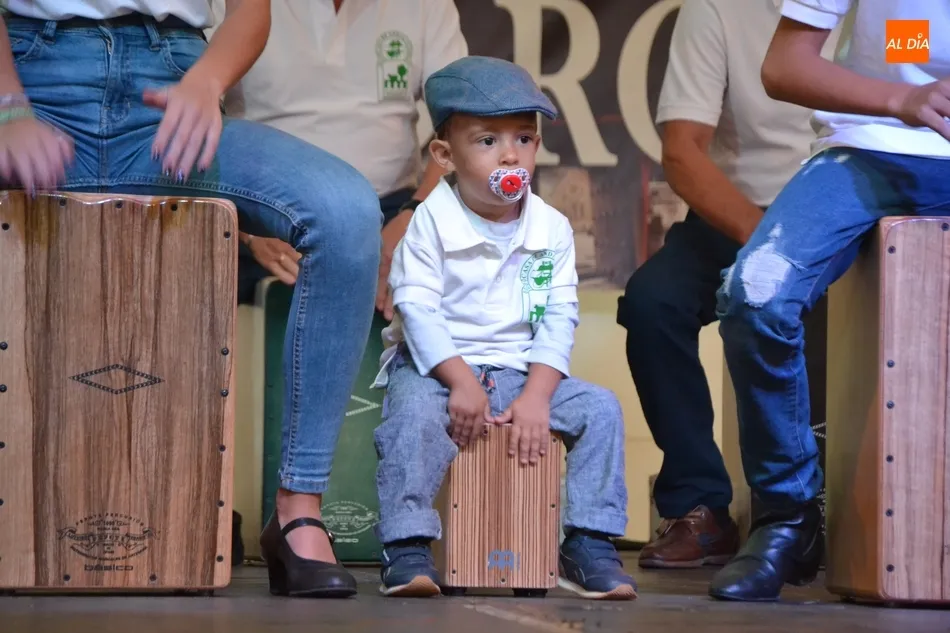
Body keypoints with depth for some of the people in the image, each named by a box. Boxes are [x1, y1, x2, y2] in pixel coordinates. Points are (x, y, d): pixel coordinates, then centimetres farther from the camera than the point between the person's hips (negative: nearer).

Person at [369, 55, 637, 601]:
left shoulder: (552, 229, 2)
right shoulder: (433, 222, -8)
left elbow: (559, 319, -2)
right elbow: (418, 308, -14)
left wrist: (536, 395, -15)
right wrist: (460, 381, -24)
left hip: (522, 371, 4)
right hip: (438, 367, -3)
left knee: (600, 408, -14)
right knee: (415, 414, -34)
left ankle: (590, 545, -7)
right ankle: (408, 549, -28)